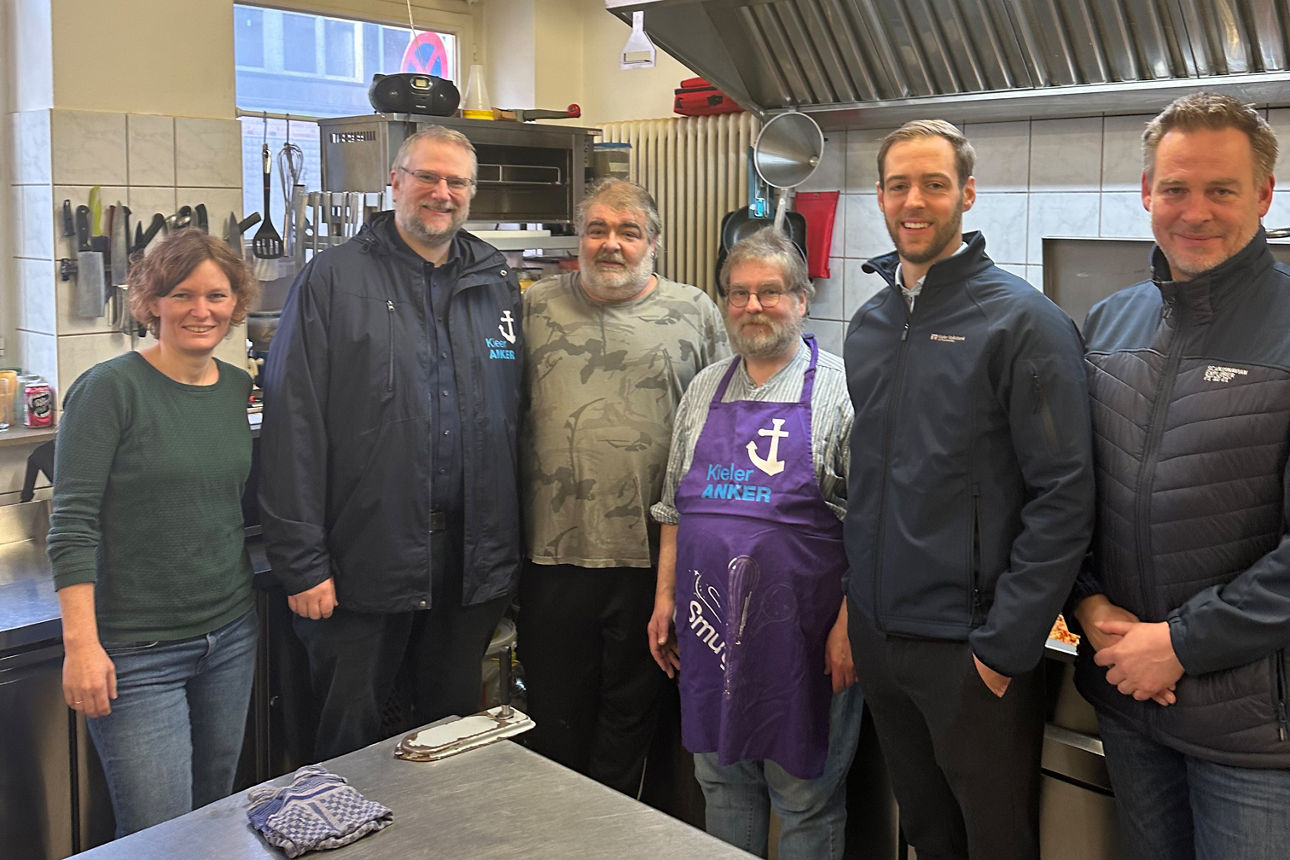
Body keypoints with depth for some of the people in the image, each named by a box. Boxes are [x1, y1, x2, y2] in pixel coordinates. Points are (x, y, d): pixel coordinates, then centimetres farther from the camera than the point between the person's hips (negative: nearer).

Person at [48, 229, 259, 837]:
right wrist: (81, 644, -18)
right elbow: (72, 525, -14)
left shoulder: (239, 389, 7)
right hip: (135, 652, -6)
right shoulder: (110, 389, -11)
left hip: (231, 637, 6)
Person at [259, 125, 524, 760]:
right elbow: (293, 427, -8)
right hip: (364, 559, -3)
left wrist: (509, 543, 5)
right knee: (350, 745, 10)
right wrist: (302, 562, -12)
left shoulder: (498, 283, 10)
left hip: (471, 562, 4)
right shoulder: (335, 279, -3)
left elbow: (516, 417, 10)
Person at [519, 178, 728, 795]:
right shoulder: (536, 307, 6)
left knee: (631, 710, 13)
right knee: (553, 715, 12)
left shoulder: (695, 313, 4)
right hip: (553, 552, 1)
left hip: (652, 554, 0)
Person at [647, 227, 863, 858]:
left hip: (800, 631, -5)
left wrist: (849, 624, -14)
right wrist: (665, 598, 10)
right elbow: (675, 510, 15)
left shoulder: (840, 391, -5)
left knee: (806, 794, 7)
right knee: (722, 779, 17)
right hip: (710, 629, 5)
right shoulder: (705, 390, 11)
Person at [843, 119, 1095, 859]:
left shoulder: (1023, 321, -12)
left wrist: (1006, 646, -17)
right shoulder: (869, 324, 8)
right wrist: (855, 599, 9)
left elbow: (1064, 498, -16)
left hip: (971, 650, -5)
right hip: (878, 634, 6)